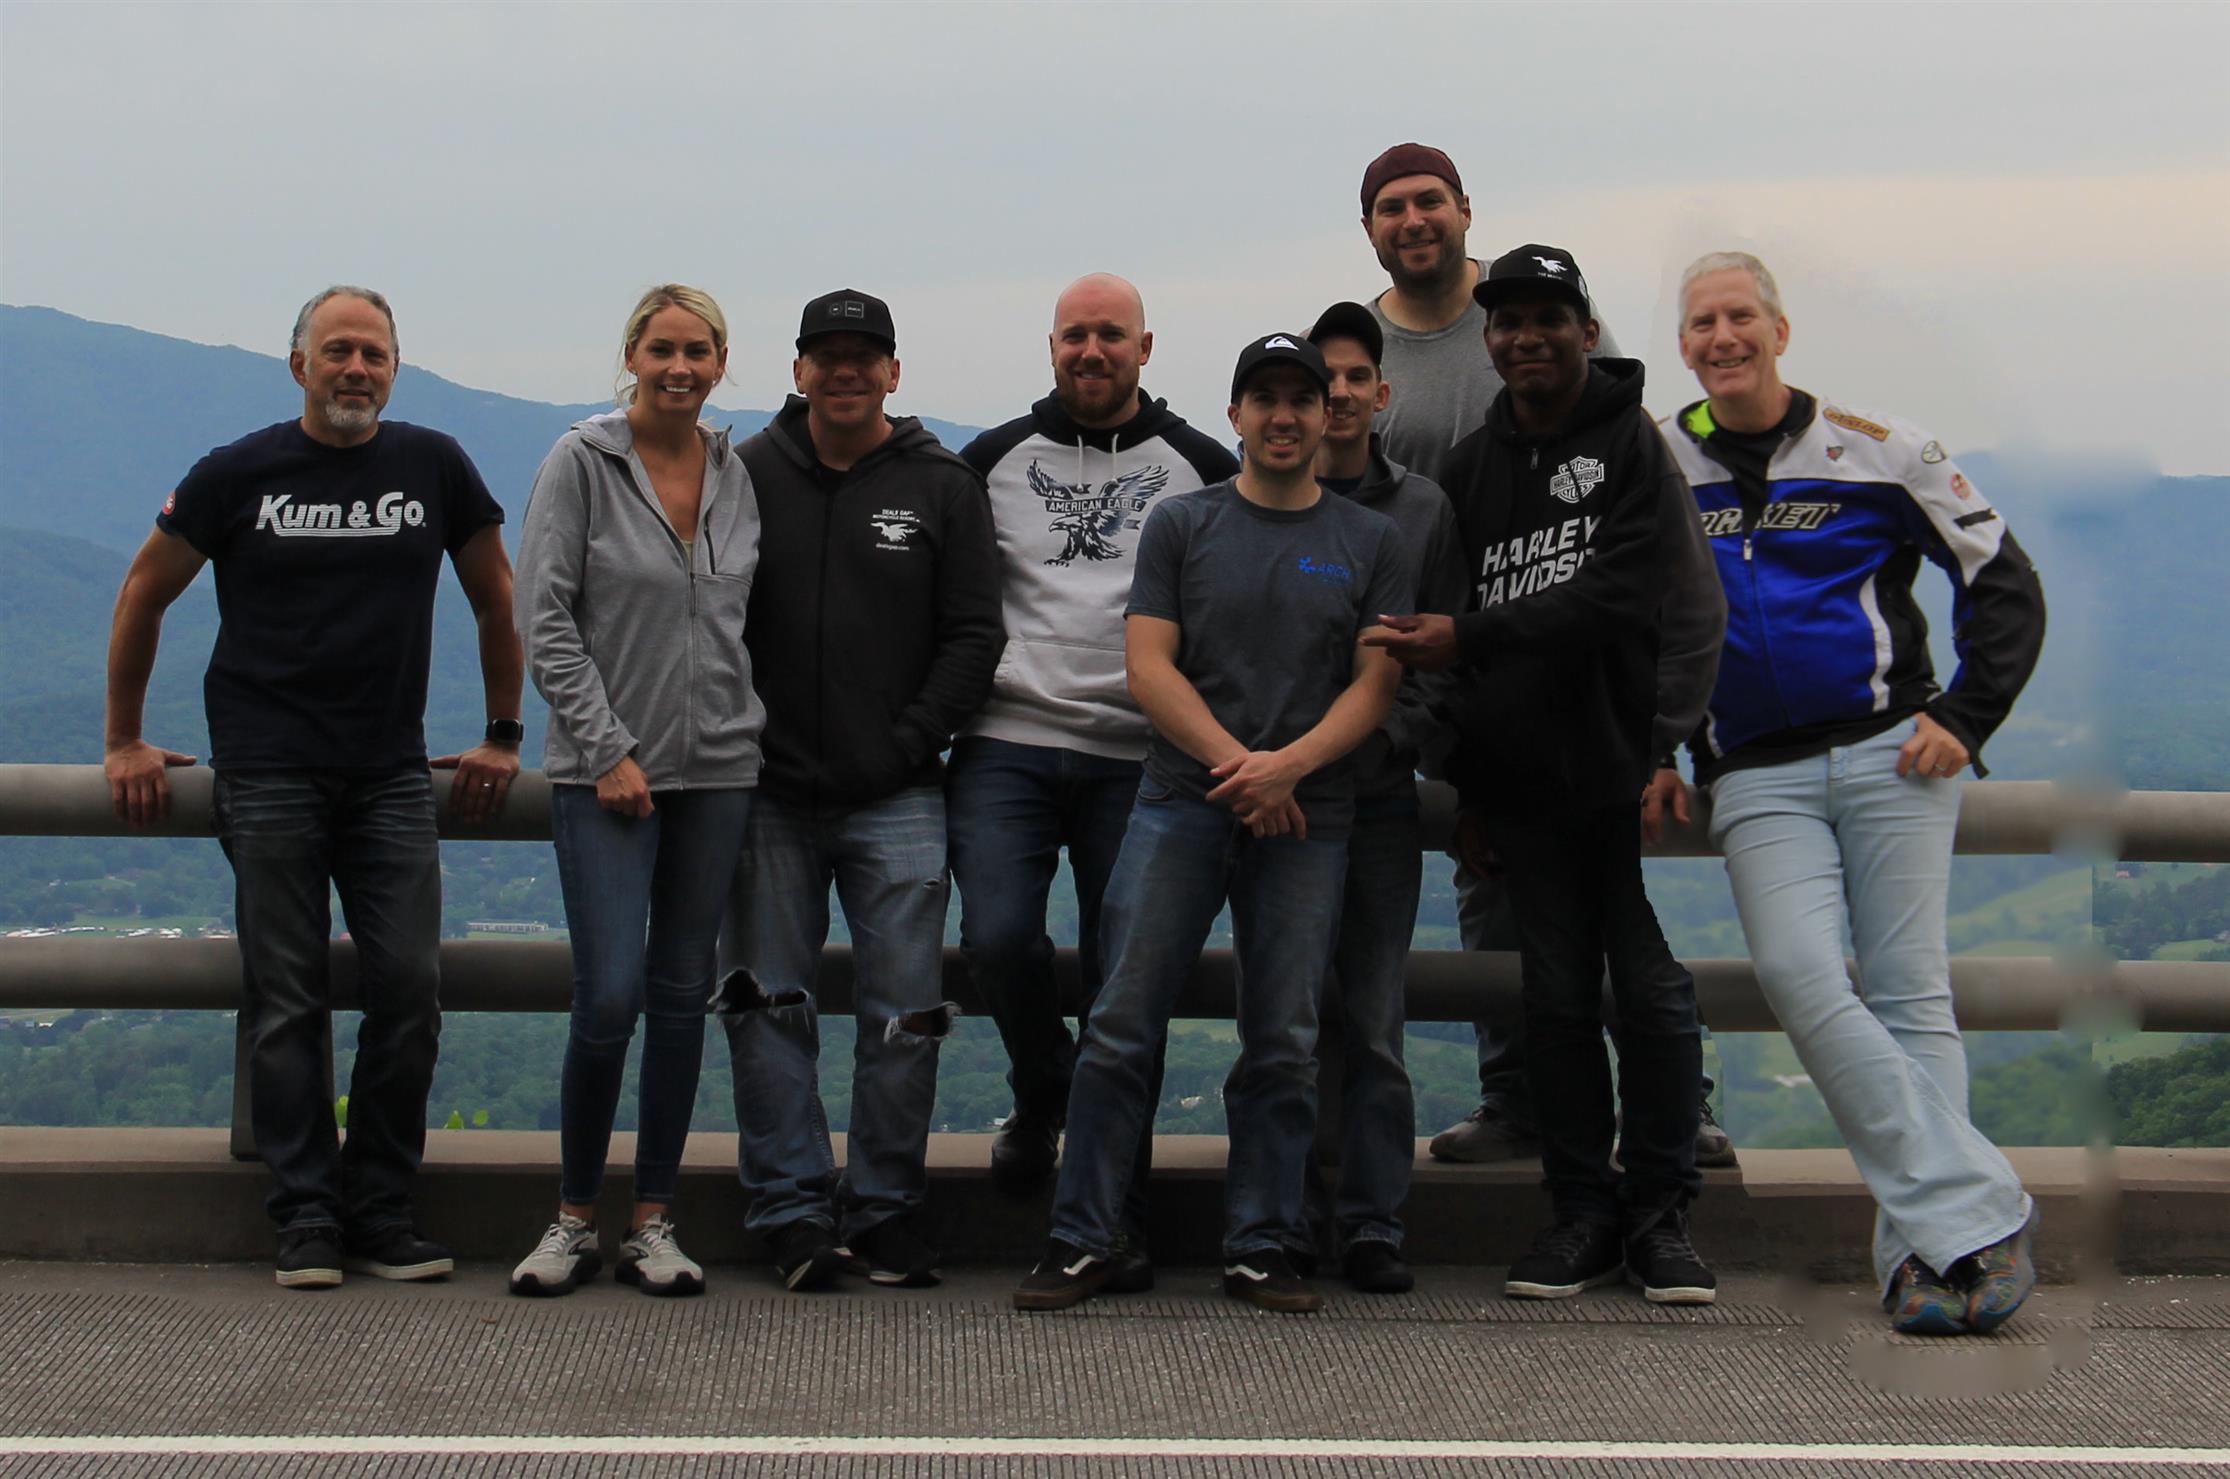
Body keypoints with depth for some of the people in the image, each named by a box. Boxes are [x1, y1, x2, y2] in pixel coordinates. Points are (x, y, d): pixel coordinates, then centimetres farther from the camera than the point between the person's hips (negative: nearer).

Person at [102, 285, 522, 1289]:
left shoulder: (434, 467, 5)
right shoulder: (239, 475, 1)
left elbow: (496, 601, 17)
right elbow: (144, 596, 12)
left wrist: (503, 737, 15)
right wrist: (124, 741, 12)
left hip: (394, 779, 2)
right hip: (269, 779, -2)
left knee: (410, 990, -4)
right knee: (286, 1004, -1)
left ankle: (381, 1210, 7)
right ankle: (306, 1218, 5)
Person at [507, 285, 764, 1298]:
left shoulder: (742, 476, 8)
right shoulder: (582, 463, -4)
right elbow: (545, 622, -7)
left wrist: (761, 728, 8)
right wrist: (608, 749, -11)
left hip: (719, 770, 4)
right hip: (605, 770, -4)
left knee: (683, 996, 6)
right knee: (610, 996, -10)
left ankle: (653, 1223, 13)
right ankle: (575, 1215, 6)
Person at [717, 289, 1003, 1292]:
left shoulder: (943, 488, 6)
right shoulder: (748, 476, 6)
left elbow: (974, 633, 5)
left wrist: (913, 740, -5)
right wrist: (739, 743, -2)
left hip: (897, 798, 0)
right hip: (771, 795, 1)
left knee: (905, 1011, -1)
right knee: (768, 1006, 0)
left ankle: (883, 1210, 9)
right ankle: (792, 1212, 7)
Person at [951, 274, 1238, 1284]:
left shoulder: (1202, 469, 7)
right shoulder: (994, 460, 9)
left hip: (1139, 762, 0)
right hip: (1008, 746, 1)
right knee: (998, 936, -17)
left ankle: (1119, 1213, 10)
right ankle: (1045, 1095, 14)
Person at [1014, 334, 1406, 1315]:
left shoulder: (1369, 541, 11)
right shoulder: (1182, 526, 8)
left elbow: (1376, 681, 4)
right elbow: (1147, 664, 1)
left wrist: (1290, 764, -12)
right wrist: (1237, 763, -10)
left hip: (1307, 815, 1)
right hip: (1181, 801, -1)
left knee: (1283, 1043, 2)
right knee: (1123, 1025, -5)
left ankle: (1262, 1251, 10)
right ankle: (1081, 1244, 1)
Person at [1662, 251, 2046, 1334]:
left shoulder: (1872, 448, 3)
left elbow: (2003, 582, 8)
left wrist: (1966, 717, -2)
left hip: (1891, 754, -1)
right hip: (1757, 778, 1)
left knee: (1908, 992, -7)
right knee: (1797, 974, -19)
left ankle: (1921, 1252, -4)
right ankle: (1973, 1218, -19)